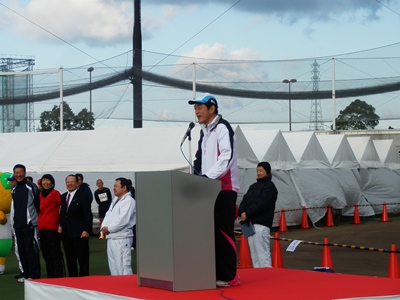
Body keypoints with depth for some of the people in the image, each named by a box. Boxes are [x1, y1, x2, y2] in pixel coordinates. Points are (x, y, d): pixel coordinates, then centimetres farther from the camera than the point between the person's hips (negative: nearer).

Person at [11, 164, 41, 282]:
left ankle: (34, 275, -3)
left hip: (29, 223, -7)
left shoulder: (31, 187, -6)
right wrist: (14, 221, 16)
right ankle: (26, 274, 15)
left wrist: (36, 219, -7)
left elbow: (37, 204, -6)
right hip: (18, 224, 7)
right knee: (21, 250, 9)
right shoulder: (14, 189, 14)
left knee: (31, 249, -7)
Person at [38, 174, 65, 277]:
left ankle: (60, 275, -4)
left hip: (52, 227, -8)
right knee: (46, 253, 9)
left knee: (55, 252, -7)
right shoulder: (41, 194, 16)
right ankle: (50, 275, 15)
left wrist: (60, 219, -8)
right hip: (42, 227, 8)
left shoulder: (55, 193, -6)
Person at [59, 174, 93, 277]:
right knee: (70, 259, 10)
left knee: (83, 259, -2)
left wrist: (86, 230, -15)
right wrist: (61, 225, 11)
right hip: (66, 233, 7)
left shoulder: (82, 196, -6)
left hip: (79, 233, -7)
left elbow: (88, 214, -9)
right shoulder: (63, 197, 15)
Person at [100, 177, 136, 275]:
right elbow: (108, 215, 18)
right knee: (113, 267, 15)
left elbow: (123, 220, -20)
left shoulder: (129, 201, -11)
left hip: (122, 238, -10)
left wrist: (109, 228, -12)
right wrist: (104, 227, 0)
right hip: (111, 237, 10)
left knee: (123, 267, -12)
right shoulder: (115, 200, 19)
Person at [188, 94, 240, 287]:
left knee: (223, 231, -9)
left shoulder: (222, 128, -7)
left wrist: (209, 175, -25)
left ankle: (229, 277, -6)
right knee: (211, 231, 6)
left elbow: (227, 156, -19)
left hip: (224, 188, -9)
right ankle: (216, 273, 10)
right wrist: (197, 175, 11)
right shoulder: (204, 132, 21)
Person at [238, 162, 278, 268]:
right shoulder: (253, 186, 22)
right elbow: (245, 200, 13)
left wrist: (247, 213, -14)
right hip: (250, 222, 8)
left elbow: (261, 203, -13)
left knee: (262, 251, -13)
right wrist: (242, 212, -6)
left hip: (261, 223, -8)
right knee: (253, 251, 9)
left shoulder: (270, 186, -1)